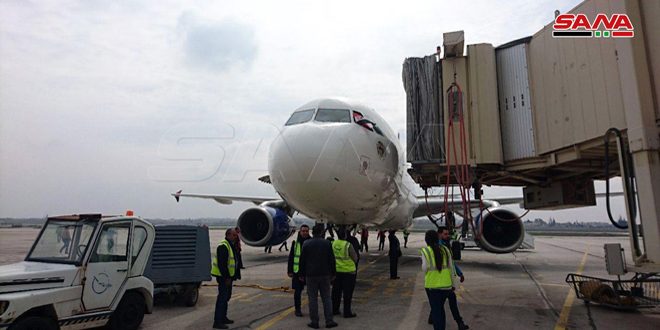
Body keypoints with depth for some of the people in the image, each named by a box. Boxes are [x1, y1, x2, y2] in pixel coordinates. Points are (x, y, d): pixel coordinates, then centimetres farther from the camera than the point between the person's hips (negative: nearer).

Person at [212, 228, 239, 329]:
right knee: (222, 297, -8)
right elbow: (222, 263, -25)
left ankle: (223, 318, 30)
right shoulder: (223, 246, -20)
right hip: (223, 276, -11)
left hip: (227, 276, 11)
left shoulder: (230, 245, 14)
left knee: (226, 297, 18)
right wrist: (226, 277, -23)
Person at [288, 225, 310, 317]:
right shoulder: (295, 243, 1)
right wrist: (290, 271, 0)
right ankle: (297, 309, 18)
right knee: (297, 291, 5)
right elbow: (291, 258, 4)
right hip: (297, 271, 0)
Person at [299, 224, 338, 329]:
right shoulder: (327, 243, -3)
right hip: (325, 274, 1)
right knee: (326, 298, 9)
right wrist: (333, 273, 9)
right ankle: (329, 321, 10)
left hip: (311, 275, -1)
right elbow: (332, 260, 0)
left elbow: (302, 261, -1)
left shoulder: (306, 244, -4)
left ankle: (314, 322, 10)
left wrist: (302, 274, 7)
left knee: (313, 299, 6)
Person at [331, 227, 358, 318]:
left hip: (336, 270, 5)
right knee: (347, 292, 4)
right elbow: (355, 259, -11)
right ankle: (347, 312, 9)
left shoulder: (333, 244, -3)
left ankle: (334, 310, 24)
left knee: (336, 291, 15)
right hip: (348, 271, -5)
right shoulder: (348, 245, -18)